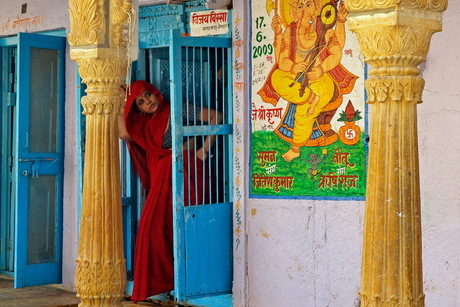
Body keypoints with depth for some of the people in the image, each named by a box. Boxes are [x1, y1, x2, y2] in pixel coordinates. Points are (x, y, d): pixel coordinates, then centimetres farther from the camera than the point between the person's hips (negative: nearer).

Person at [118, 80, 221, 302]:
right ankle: (162, 281, 4)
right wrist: (121, 102, 6)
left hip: (184, 173, -6)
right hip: (162, 178, 6)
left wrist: (204, 149, -8)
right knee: (155, 226, -2)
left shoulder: (178, 111, 1)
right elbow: (124, 134, -1)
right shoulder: (144, 124, 18)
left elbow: (216, 117, -4)